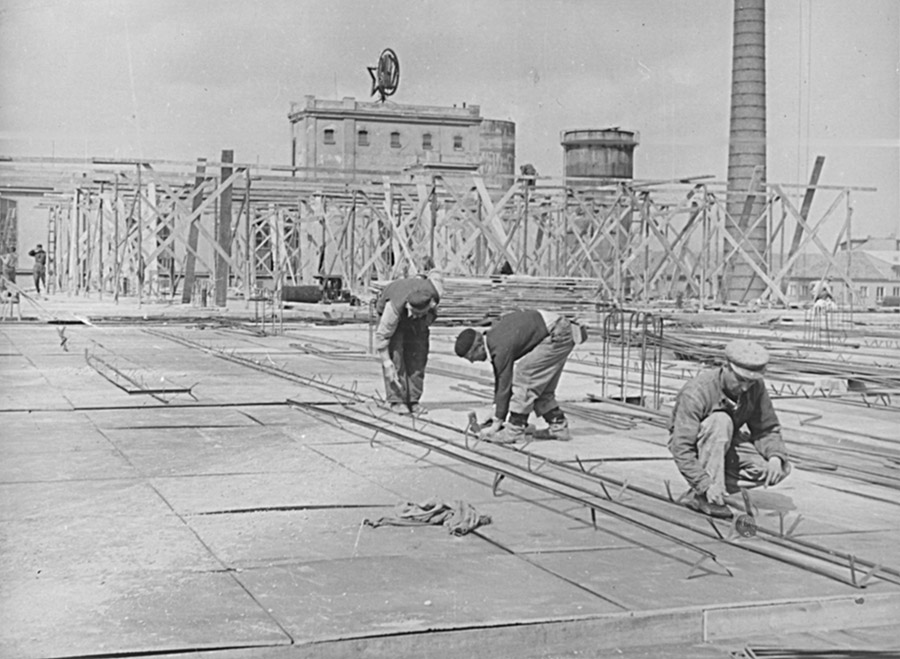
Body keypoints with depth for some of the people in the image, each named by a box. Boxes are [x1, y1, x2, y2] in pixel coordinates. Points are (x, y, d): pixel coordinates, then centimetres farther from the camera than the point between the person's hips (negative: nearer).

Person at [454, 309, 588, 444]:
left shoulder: (501, 349, -22)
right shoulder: (491, 335, 6)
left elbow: (504, 386, -15)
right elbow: (499, 380, 12)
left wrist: (497, 423, -7)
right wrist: (496, 416, 13)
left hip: (559, 336, -10)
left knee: (524, 374, -12)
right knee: (540, 385, 13)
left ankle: (514, 430, -10)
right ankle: (559, 426, 19)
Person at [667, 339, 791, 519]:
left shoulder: (755, 387, -15)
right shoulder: (696, 392, -31)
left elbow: (766, 429, -8)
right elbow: (681, 448, -34)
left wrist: (776, 457, -28)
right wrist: (706, 485, -41)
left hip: (727, 445, 6)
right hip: (696, 450, -5)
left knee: (780, 469, -15)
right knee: (720, 422, -36)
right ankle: (702, 494, -29)